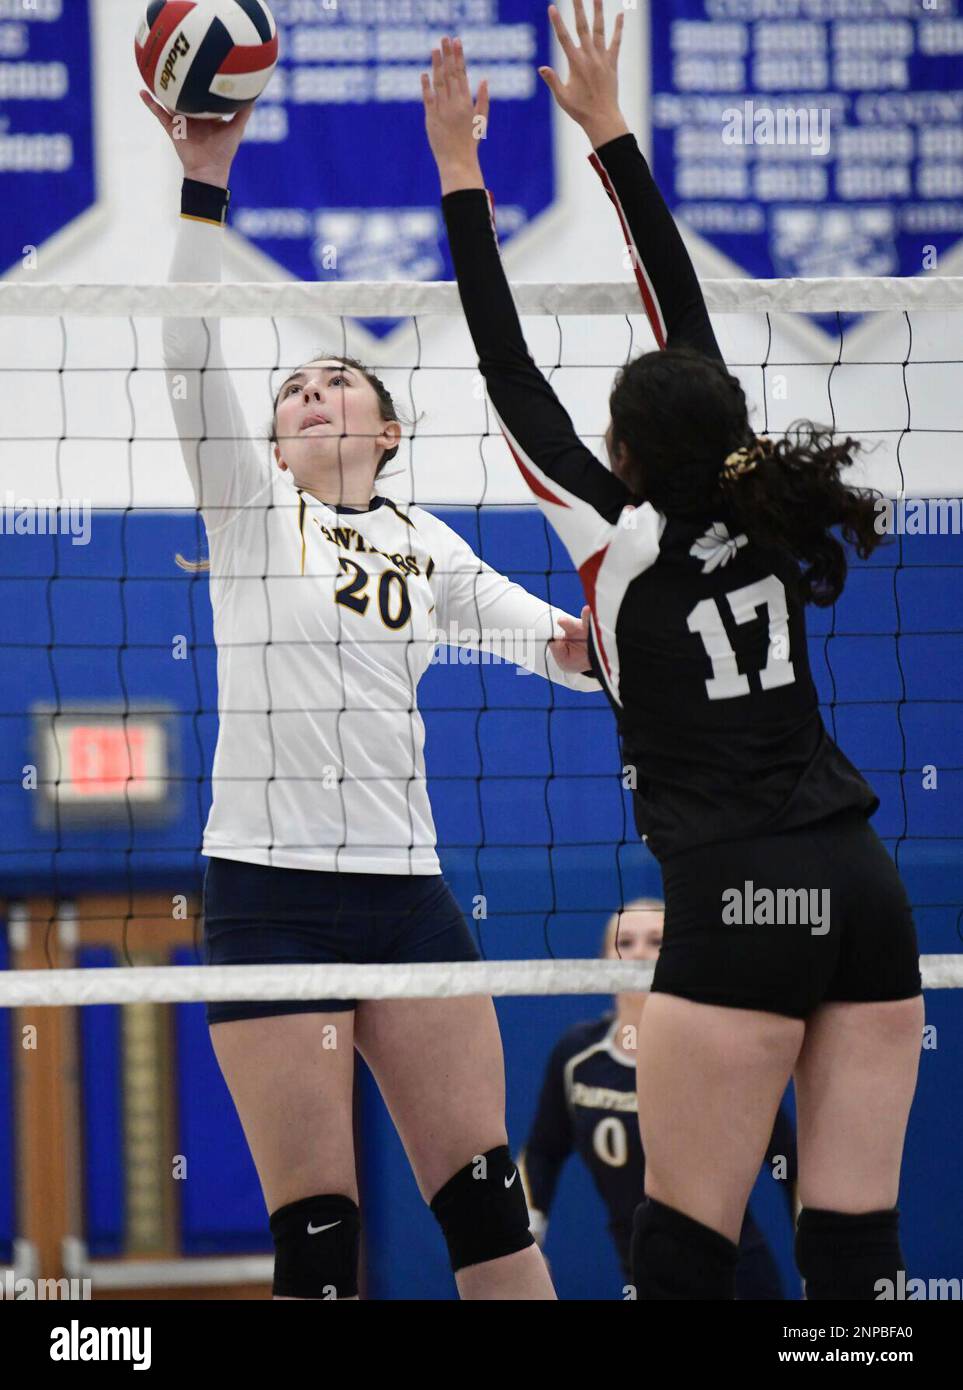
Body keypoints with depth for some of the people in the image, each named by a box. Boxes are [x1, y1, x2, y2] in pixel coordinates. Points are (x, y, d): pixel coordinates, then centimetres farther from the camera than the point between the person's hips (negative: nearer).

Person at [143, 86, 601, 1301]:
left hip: (405, 890, 3)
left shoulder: (425, 545, 16)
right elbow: (190, 356, -8)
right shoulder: (250, 505, 6)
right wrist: (205, 176, -18)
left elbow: (562, 642, 16)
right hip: (269, 887, -3)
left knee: (485, 1202, -2)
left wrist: (587, 639, -10)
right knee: (314, 1230, -7)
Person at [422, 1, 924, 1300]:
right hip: (867, 894, 6)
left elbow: (511, 379, 2)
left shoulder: (622, 542, -3)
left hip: (740, 908, -6)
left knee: (682, 1253, -2)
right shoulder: (761, 517, 10)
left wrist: (461, 174, 7)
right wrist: (609, 132, 23)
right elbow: (684, 311, 17)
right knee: (855, 1248, 1)